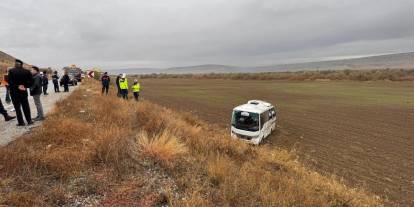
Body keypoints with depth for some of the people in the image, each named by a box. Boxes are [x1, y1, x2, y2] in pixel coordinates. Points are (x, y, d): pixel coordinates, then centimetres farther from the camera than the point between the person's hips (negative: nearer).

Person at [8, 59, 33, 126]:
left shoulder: (11, 71, -10)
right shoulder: (27, 71, -3)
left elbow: (10, 82, -16)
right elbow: (30, 82, -6)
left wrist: (17, 86, -9)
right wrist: (25, 86, -4)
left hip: (14, 92, -2)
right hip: (24, 92, 3)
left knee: (17, 107, 5)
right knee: (26, 107, 11)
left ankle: (21, 122, 6)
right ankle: (29, 120, 13)